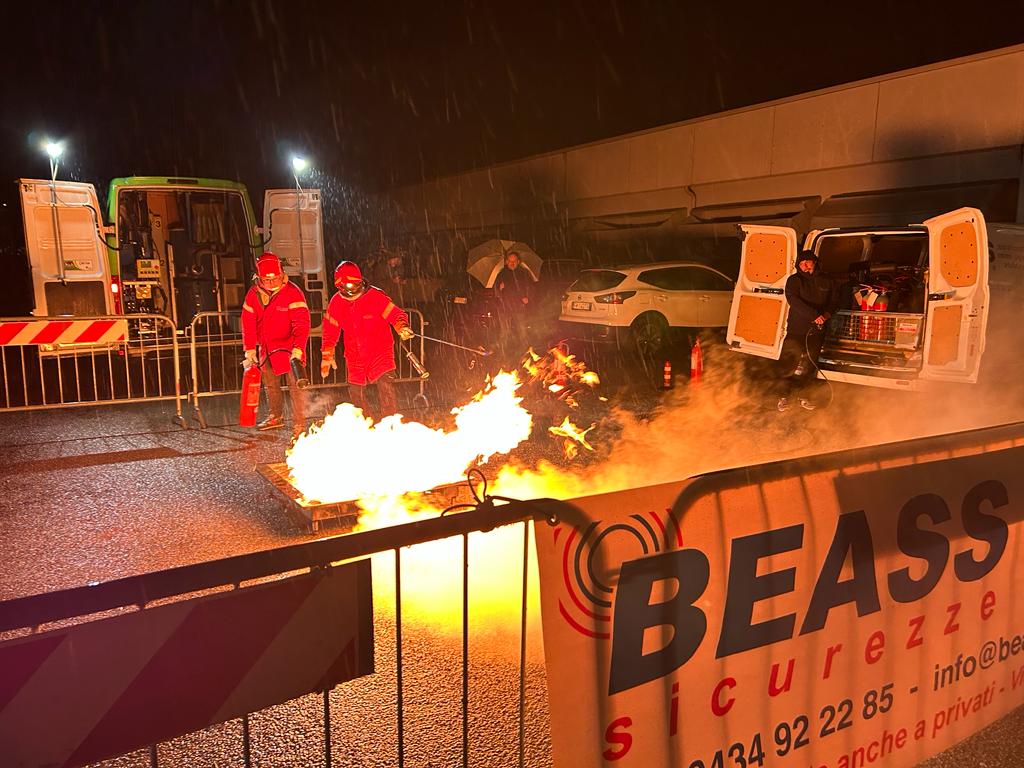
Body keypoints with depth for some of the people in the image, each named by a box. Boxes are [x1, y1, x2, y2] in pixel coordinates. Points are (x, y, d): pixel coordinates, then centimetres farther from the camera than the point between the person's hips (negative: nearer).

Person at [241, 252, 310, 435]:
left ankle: (299, 425, -7)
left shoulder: (292, 292, -18)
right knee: (270, 383, 18)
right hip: (266, 346, 6)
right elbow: (248, 324, 4)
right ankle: (276, 417, 37)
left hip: (288, 345, -6)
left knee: (295, 384, -12)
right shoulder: (254, 293, -2)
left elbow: (302, 324, -24)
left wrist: (298, 349, -34)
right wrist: (249, 350, 0)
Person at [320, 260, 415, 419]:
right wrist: (327, 355, 7)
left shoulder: (375, 296, -13)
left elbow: (396, 314, -9)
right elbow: (330, 331, 9)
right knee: (355, 390, 8)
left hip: (380, 351, -4)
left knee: (385, 385, -19)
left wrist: (403, 328, -30)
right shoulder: (336, 302, -1)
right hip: (355, 356, 4)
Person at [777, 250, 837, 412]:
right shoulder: (794, 280, 0)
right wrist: (814, 315, -24)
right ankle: (784, 396, 5)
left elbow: (832, 302, 15)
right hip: (796, 330, -3)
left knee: (809, 366, 9)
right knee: (789, 364, -5)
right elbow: (794, 300, -15)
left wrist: (826, 315, -8)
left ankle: (804, 397, 20)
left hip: (816, 332, 4)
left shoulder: (825, 282, 11)